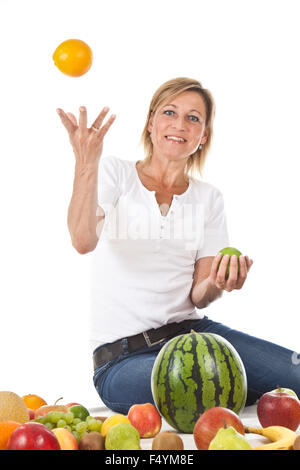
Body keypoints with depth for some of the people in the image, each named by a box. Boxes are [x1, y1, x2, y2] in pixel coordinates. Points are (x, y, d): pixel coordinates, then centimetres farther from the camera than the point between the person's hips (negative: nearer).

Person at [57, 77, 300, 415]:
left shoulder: (209, 198, 11)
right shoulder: (114, 173, 2)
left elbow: (197, 297, 5)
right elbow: (83, 241, -18)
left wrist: (217, 284, -18)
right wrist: (86, 166, -29)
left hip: (190, 330, 4)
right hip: (122, 351, -4)